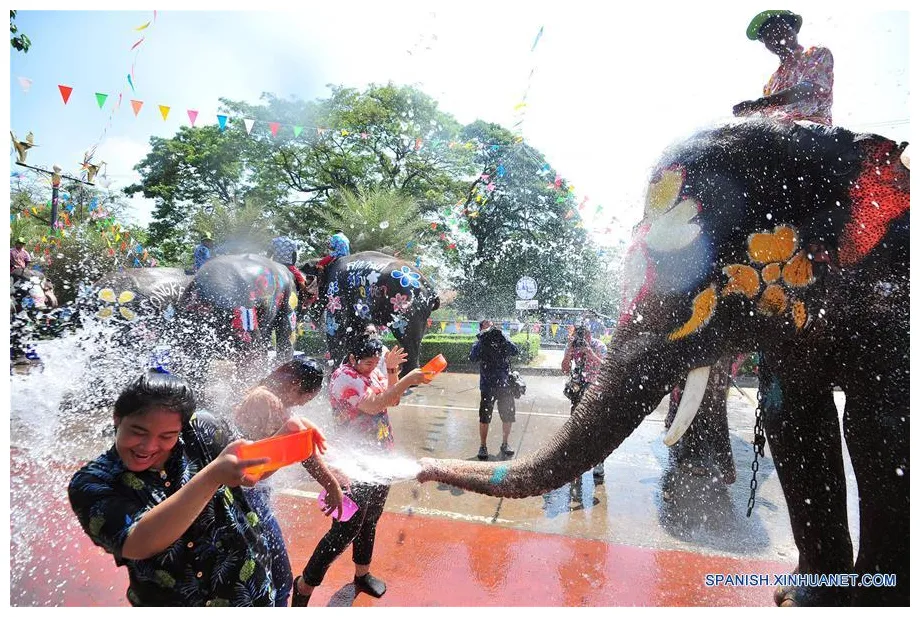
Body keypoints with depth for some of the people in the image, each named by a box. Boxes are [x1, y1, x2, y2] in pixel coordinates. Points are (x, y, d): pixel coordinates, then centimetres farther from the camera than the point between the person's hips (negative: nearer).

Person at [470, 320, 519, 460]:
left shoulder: (502, 342, 6)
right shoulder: (480, 344, 1)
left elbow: (515, 351, -11)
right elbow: (472, 358, -17)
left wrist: (501, 337, -20)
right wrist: (481, 340, -23)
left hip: (505, 386, 2)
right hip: (487, 387, -2)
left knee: (508, 417, 8)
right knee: (484, 418, 1)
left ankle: (504, 445, 26)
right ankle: (482, 447, 16)